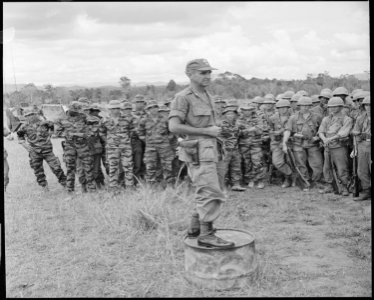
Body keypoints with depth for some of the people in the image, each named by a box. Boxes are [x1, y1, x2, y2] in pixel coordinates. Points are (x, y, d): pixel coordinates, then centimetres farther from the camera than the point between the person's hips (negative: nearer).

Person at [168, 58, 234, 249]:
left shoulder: (206, 96, 17)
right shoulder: (183, 97, -11)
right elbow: (174, 127, -21)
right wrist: (206, 131, -18)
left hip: (207, 152, 9)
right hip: (198, 152, -9)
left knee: (206, 193, 16)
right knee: (212, 194, -11)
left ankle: (195, 228, 26)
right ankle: (206, 235, -6)